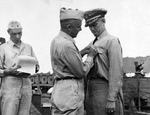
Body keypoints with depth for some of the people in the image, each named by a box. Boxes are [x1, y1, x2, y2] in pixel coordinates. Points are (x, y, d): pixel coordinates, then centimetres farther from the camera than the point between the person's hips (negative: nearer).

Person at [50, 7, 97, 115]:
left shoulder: (56, 40, 12)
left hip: (60, 88, 10)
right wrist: (91, 56, 2)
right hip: (70, 91, -10)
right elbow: (81, 72, -13)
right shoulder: (66, 44, -18)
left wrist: (80, 53, 16)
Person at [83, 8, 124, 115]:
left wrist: (111, 99, -19)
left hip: (104, 89, -8)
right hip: (91, 90, 8)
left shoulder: (112, 41, -7)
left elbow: (117, 71, -14)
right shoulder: (92, 44, 18)